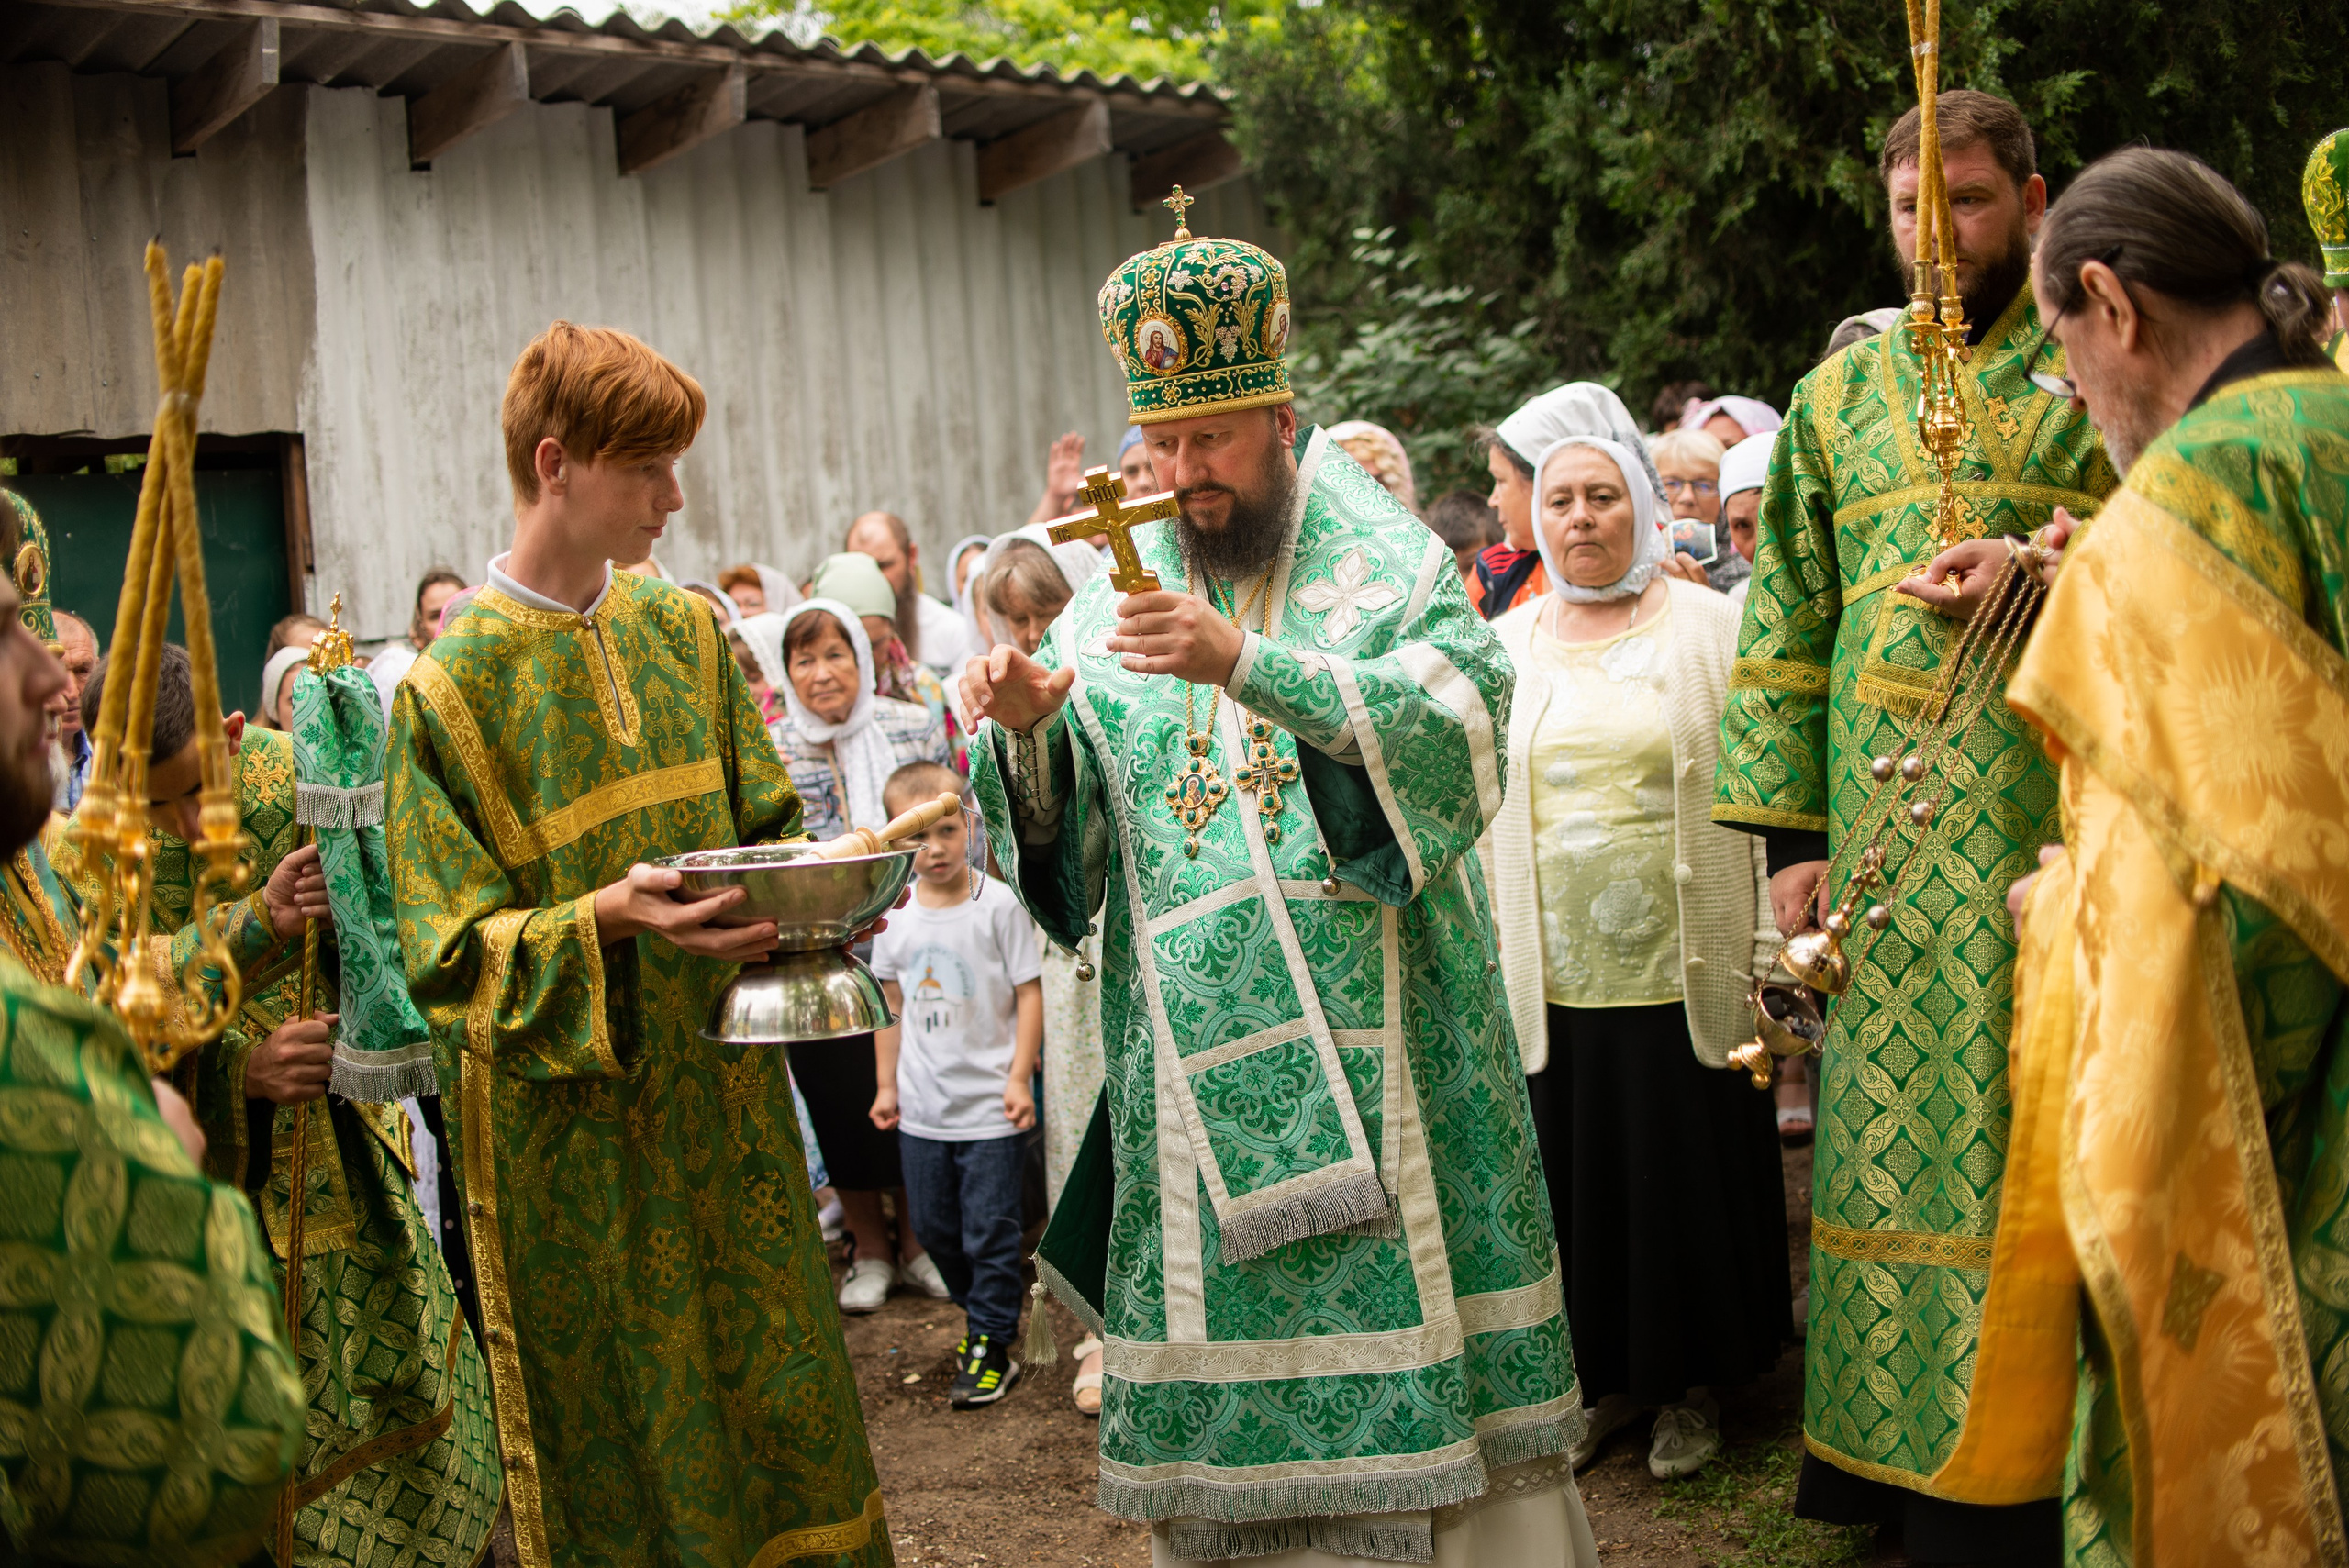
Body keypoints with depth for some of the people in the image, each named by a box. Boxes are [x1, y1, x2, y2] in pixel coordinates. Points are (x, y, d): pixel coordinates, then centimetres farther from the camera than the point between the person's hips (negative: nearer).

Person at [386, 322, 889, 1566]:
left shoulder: (684, 632, 6)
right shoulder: (450, 687, -11)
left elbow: (762, 827, 14)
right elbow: (453, 955, -12)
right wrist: (604, 924, -28)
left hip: (723, 1091, 5)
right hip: (572, 1136, -5)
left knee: (780, 1404, 11)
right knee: (618, 1448, 7)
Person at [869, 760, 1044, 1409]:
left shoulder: (997, 905, -11)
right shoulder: (894, 912, 2)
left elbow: (1029, 993, -7)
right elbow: (892, 1001, 12)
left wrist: (1019, 1078, -12)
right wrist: (886, 1084, 13)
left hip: (989, 1107, -5)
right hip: (921, 1107, 5)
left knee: (990, 1233, 0)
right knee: (934, 1227, 16)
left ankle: (991, 1347, 12)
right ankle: (979, 1312, 36)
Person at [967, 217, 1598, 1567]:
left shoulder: (1390, 566, 2)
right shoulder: (1117, 607, 11)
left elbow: (1459, 725, -15)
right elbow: (1065, 826, 5)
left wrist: (1251, 665, -26)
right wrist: (1027, 733, -18)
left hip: (1379, 1036, -2)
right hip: (1200, 1053, 3)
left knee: (1408, 1300, 1)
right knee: (1227, 1314, 4)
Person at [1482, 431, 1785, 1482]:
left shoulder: (1710, 625, 2)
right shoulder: (1503, 644, 9)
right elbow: (1474, 805, 12)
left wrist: (1767, 946, -6)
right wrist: (1479, 951, 7)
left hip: (1682, 972, -2)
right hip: (1550, 980, 2)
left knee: (1685, 1176, 7)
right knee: (1577, 1179, 9)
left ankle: (1690, 1386, 24)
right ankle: (1604, 1377, 26)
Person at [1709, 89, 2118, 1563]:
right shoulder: (1840, 392, 14)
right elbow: (1786, 620, 11)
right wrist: (1790, 826, 5)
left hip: (2052, 802, -2)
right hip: (1883, 819, 3)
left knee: (2034, 1121, -2)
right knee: (1892, 1122, 5)